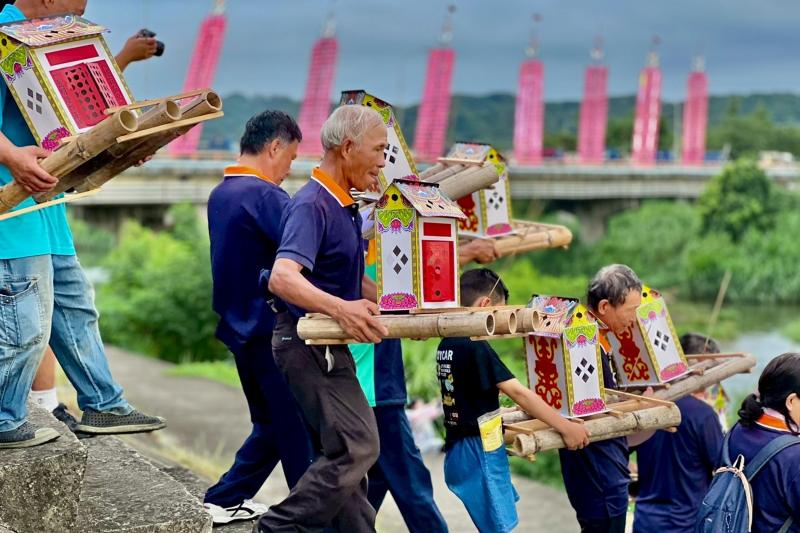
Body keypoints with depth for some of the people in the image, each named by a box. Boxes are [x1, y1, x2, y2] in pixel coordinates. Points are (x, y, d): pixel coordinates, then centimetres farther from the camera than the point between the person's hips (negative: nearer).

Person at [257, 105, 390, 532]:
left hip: (329, 345, 10)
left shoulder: (345, 206, 13)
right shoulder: (311, 205, -18)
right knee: (357, 447, -15)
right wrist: (340, 308, -47)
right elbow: (282, 278, -33)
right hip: (308, 345, -10)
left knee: (342, 455, 12)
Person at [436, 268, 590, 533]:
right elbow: (519, 393, -21)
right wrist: (566, 427, -18)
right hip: (479, 451, -9)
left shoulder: (446, 345, 8)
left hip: (460, 449, 9)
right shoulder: (475, 347, -19)